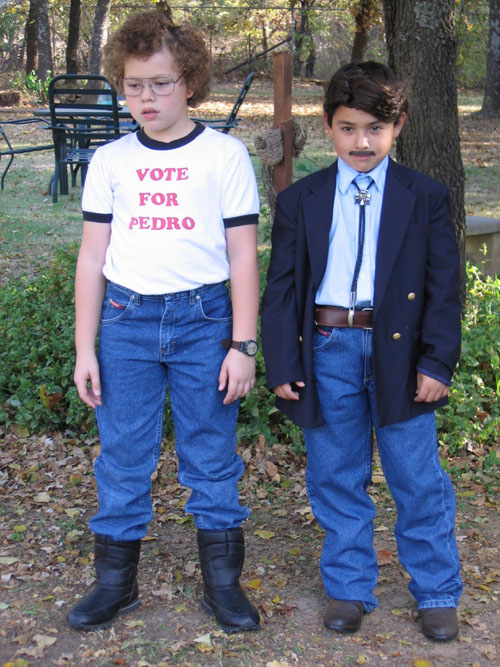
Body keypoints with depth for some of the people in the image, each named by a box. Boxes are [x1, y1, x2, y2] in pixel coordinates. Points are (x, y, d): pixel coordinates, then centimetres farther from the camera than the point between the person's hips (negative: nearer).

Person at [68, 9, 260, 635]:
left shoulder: (225, 155, 0)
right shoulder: (109, 161, 6)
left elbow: (243, 257, 0)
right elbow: (92, 257, 7)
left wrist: (243, 345, -5)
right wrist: (84, 349, 4)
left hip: (203, 321, -2)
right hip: (126, 322, 2)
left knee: (211, 455, 5)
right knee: (122, 457, 7)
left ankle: (222, 580, 19)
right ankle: (115, 581, 21)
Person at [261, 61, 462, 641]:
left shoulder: (425, 199, 3)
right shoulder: (299, 202, 5)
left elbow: (444, 286, 2)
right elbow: (281, 288, 4)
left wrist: (437, 362, -6)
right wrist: (281, 365, -3)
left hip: (400, 351, -1)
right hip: (328, 350, 1)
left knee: (418, 481, 6)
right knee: (337, 479, 11)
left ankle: (436, 594, 23)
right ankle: (348, 590, 27)